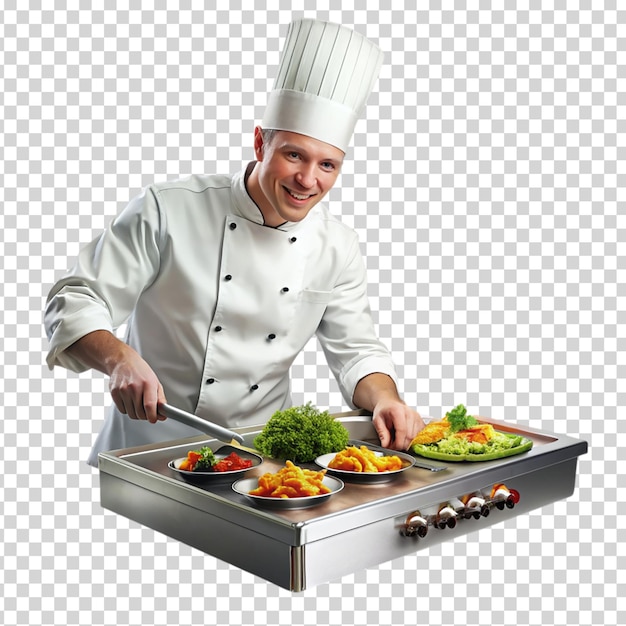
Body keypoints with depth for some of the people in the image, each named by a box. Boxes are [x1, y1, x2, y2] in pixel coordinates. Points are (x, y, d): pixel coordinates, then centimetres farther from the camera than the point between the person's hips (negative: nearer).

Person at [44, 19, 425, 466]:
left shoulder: (338, 248, 2)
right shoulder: (167, 211, -10)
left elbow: (356, 350, 9)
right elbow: (76, 302, -9)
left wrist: (385, 399, -12)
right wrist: (120, 359, -28)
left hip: (262, 453, 4)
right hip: (153, 447, -3)